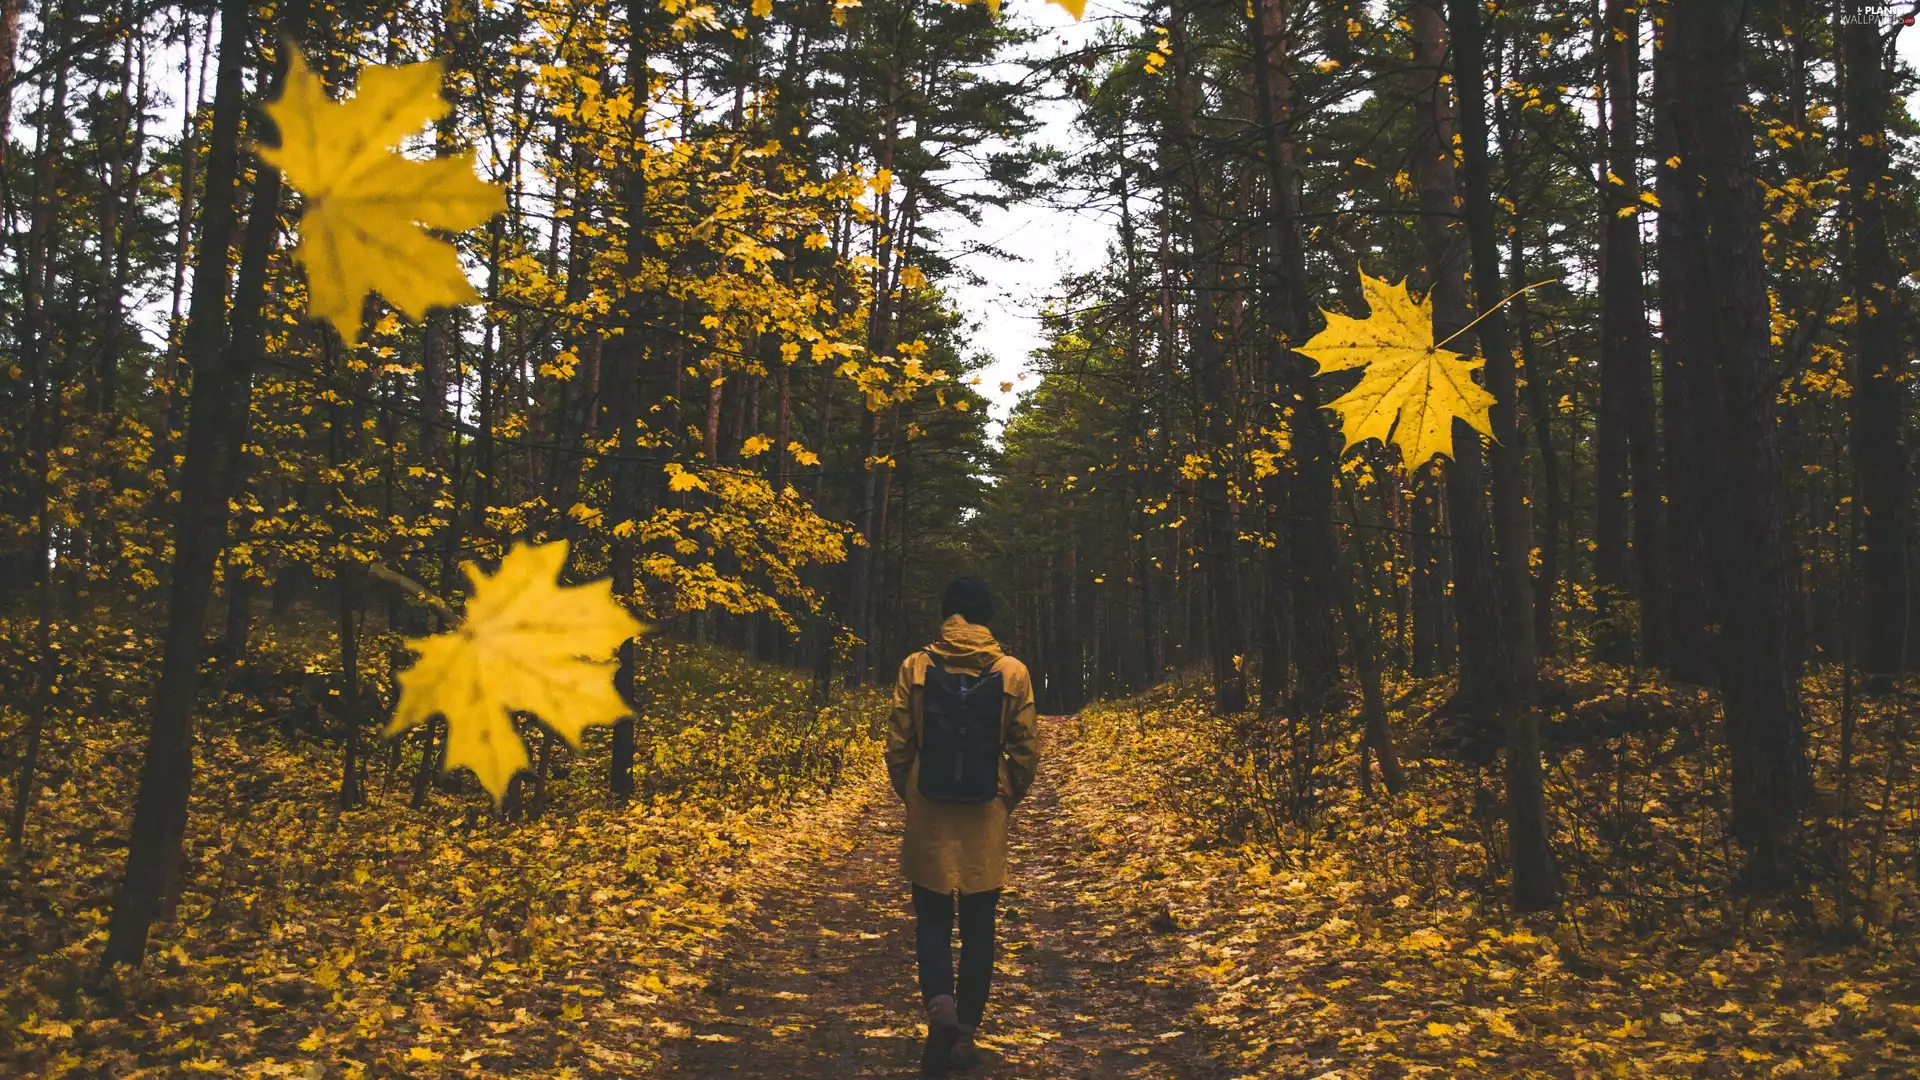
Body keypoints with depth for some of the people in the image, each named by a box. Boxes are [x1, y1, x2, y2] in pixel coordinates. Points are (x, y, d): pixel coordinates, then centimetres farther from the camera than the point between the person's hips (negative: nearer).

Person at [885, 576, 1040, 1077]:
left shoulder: (916, 668, -4)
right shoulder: (1013, 672, -4)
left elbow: (898, 745, -3)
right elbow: (1026, 751, -3)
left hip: (928, 815, 0)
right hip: (986, 819, 0)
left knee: (932, 918, 12)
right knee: (978, 926, 11)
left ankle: (940, 1004, -12)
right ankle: (965, 1033, 14)